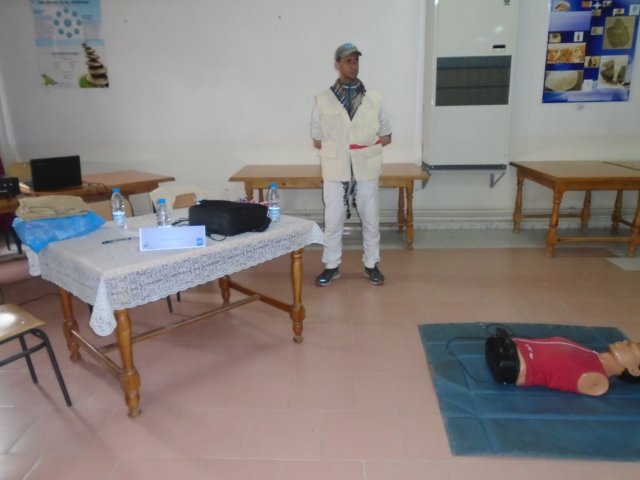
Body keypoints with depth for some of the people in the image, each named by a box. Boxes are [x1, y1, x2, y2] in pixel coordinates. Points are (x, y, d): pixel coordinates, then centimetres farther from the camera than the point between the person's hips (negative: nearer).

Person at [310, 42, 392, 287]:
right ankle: (331, 266, 19)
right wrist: (337, 150, -3)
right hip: (335, 171, -1)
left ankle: (371, 265, 23)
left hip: (366, 170, 1)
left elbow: (386, 136, 9)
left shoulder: (374, 99, 4)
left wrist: (366, 147, -3)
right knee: (332, 222, 5)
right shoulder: (323, 100, 1)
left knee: (371, 220, 8)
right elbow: (317, 141, 6)